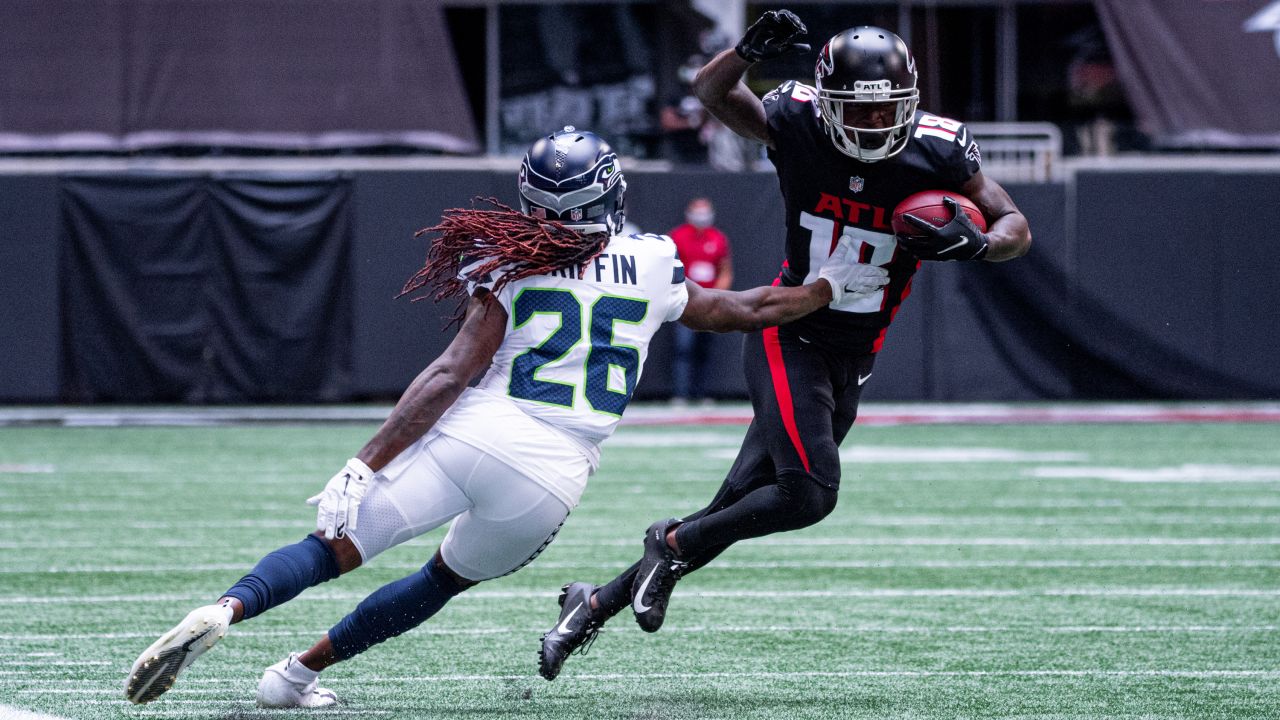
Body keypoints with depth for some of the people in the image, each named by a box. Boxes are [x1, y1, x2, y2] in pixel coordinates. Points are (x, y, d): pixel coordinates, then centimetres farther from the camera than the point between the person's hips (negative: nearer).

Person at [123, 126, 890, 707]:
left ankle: (222, 611, -24)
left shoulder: (516, 269, 6)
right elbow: (744, 312, 26)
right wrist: (832, 286, 42)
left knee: (334, 549, 1)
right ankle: (298, 673, 21)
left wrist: (366, 464, -7)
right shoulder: (653, 269, 12)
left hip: (468, 435, -2)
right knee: (447, 578, 25)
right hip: (549, 476, 2)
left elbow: (453, 374, -4)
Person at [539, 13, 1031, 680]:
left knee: (736, 509, 3)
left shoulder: (938, 151, -10)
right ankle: (673, 543, 1)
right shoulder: (797, 124, -13)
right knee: (810, 492, -23)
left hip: (851, 362, 3)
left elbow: (1016, 228, 0)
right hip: (789, 333, -3)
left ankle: (598, 602, 18)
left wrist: (975, 244, -24)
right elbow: (712, 91, 2)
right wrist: (748, 51, -21)